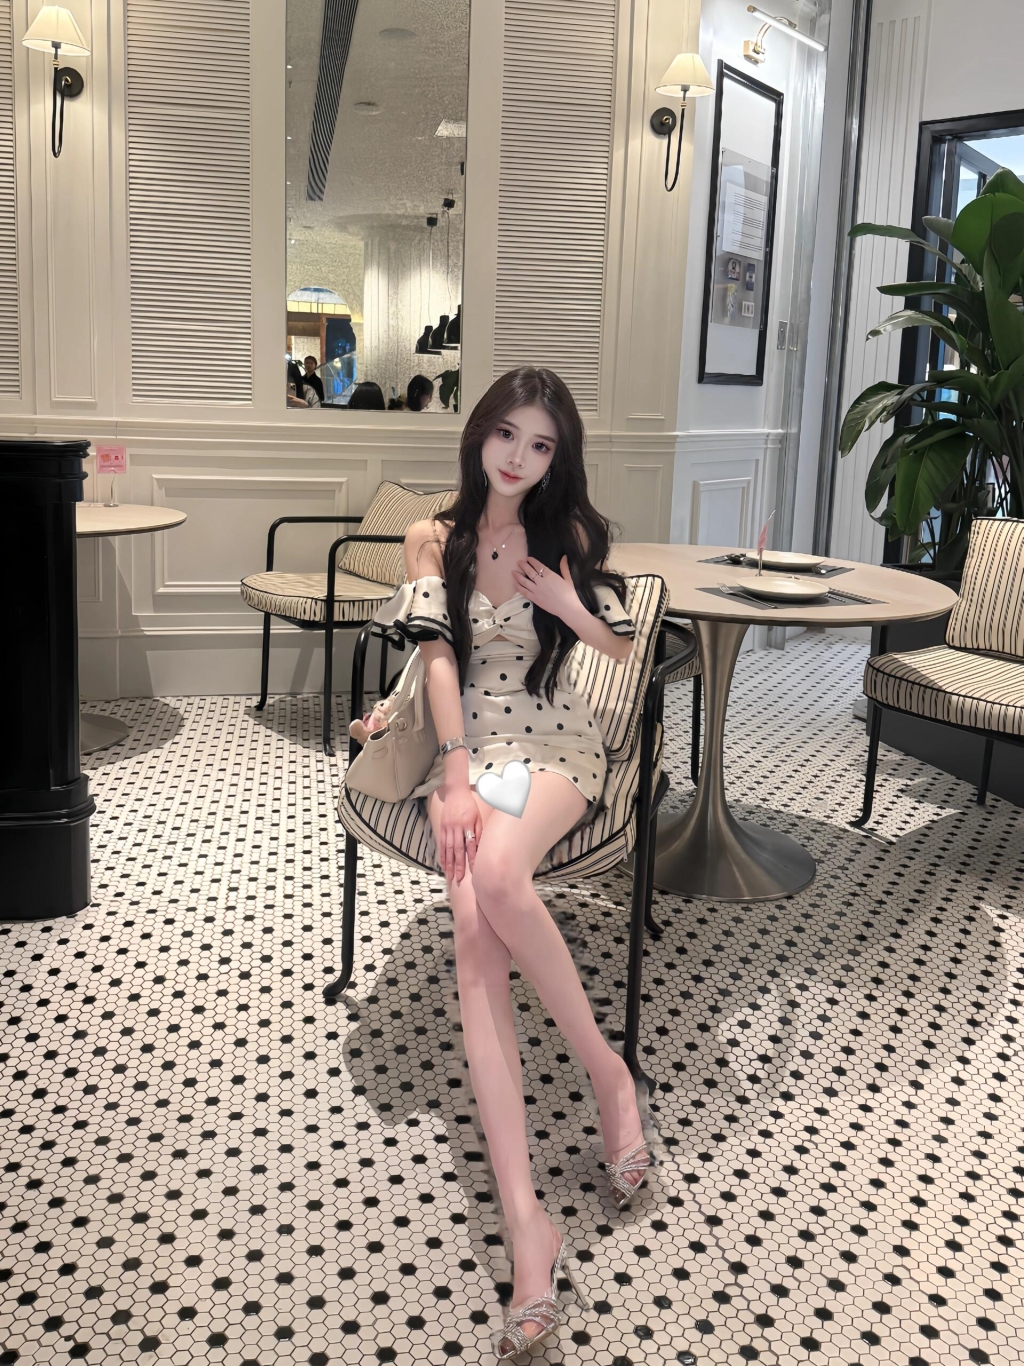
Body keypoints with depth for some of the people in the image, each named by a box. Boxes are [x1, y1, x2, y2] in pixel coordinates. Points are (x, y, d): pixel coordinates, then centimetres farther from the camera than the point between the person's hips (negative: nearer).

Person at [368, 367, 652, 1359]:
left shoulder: (567, 537, 10)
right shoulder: (433, 540, 8)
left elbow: (625, 649, 15)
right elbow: (440, 660, -3)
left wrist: (569, 607, -5)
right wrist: (456, 780, -16)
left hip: (555, 743, 0)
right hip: (468, 746, 1)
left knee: (495, 878, -35)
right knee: (474, 933, -26)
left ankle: (605, 1068, -14)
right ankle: (525, 1223, -34)